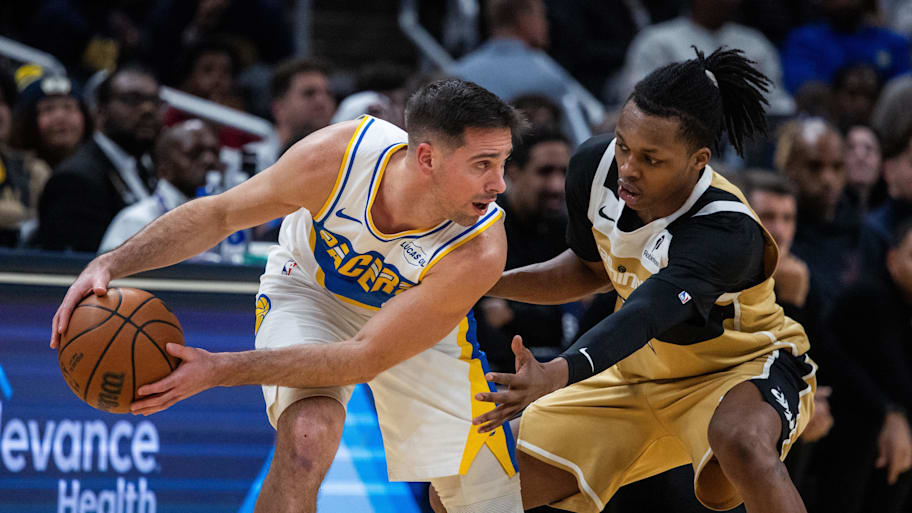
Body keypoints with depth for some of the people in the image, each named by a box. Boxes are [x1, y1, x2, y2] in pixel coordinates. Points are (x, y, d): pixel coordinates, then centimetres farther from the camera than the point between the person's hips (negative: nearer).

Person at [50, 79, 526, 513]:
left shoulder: (480, 252, -37)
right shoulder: (334, 157, -35)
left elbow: (365, 357, -36)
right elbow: (218, 213, -17)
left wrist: (222, 370, -43)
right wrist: (111, 263, -28)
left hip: (417, 319, 1)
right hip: (309, 291, -1)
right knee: (306, 440, -31)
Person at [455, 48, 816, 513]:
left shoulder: (726, 231, -36)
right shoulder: (596, 166, -16)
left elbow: (642, 316, -51)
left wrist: (556, 375, -68)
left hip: (742, 367, -6)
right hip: (637, 371, 6)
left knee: (741, 443, -44)